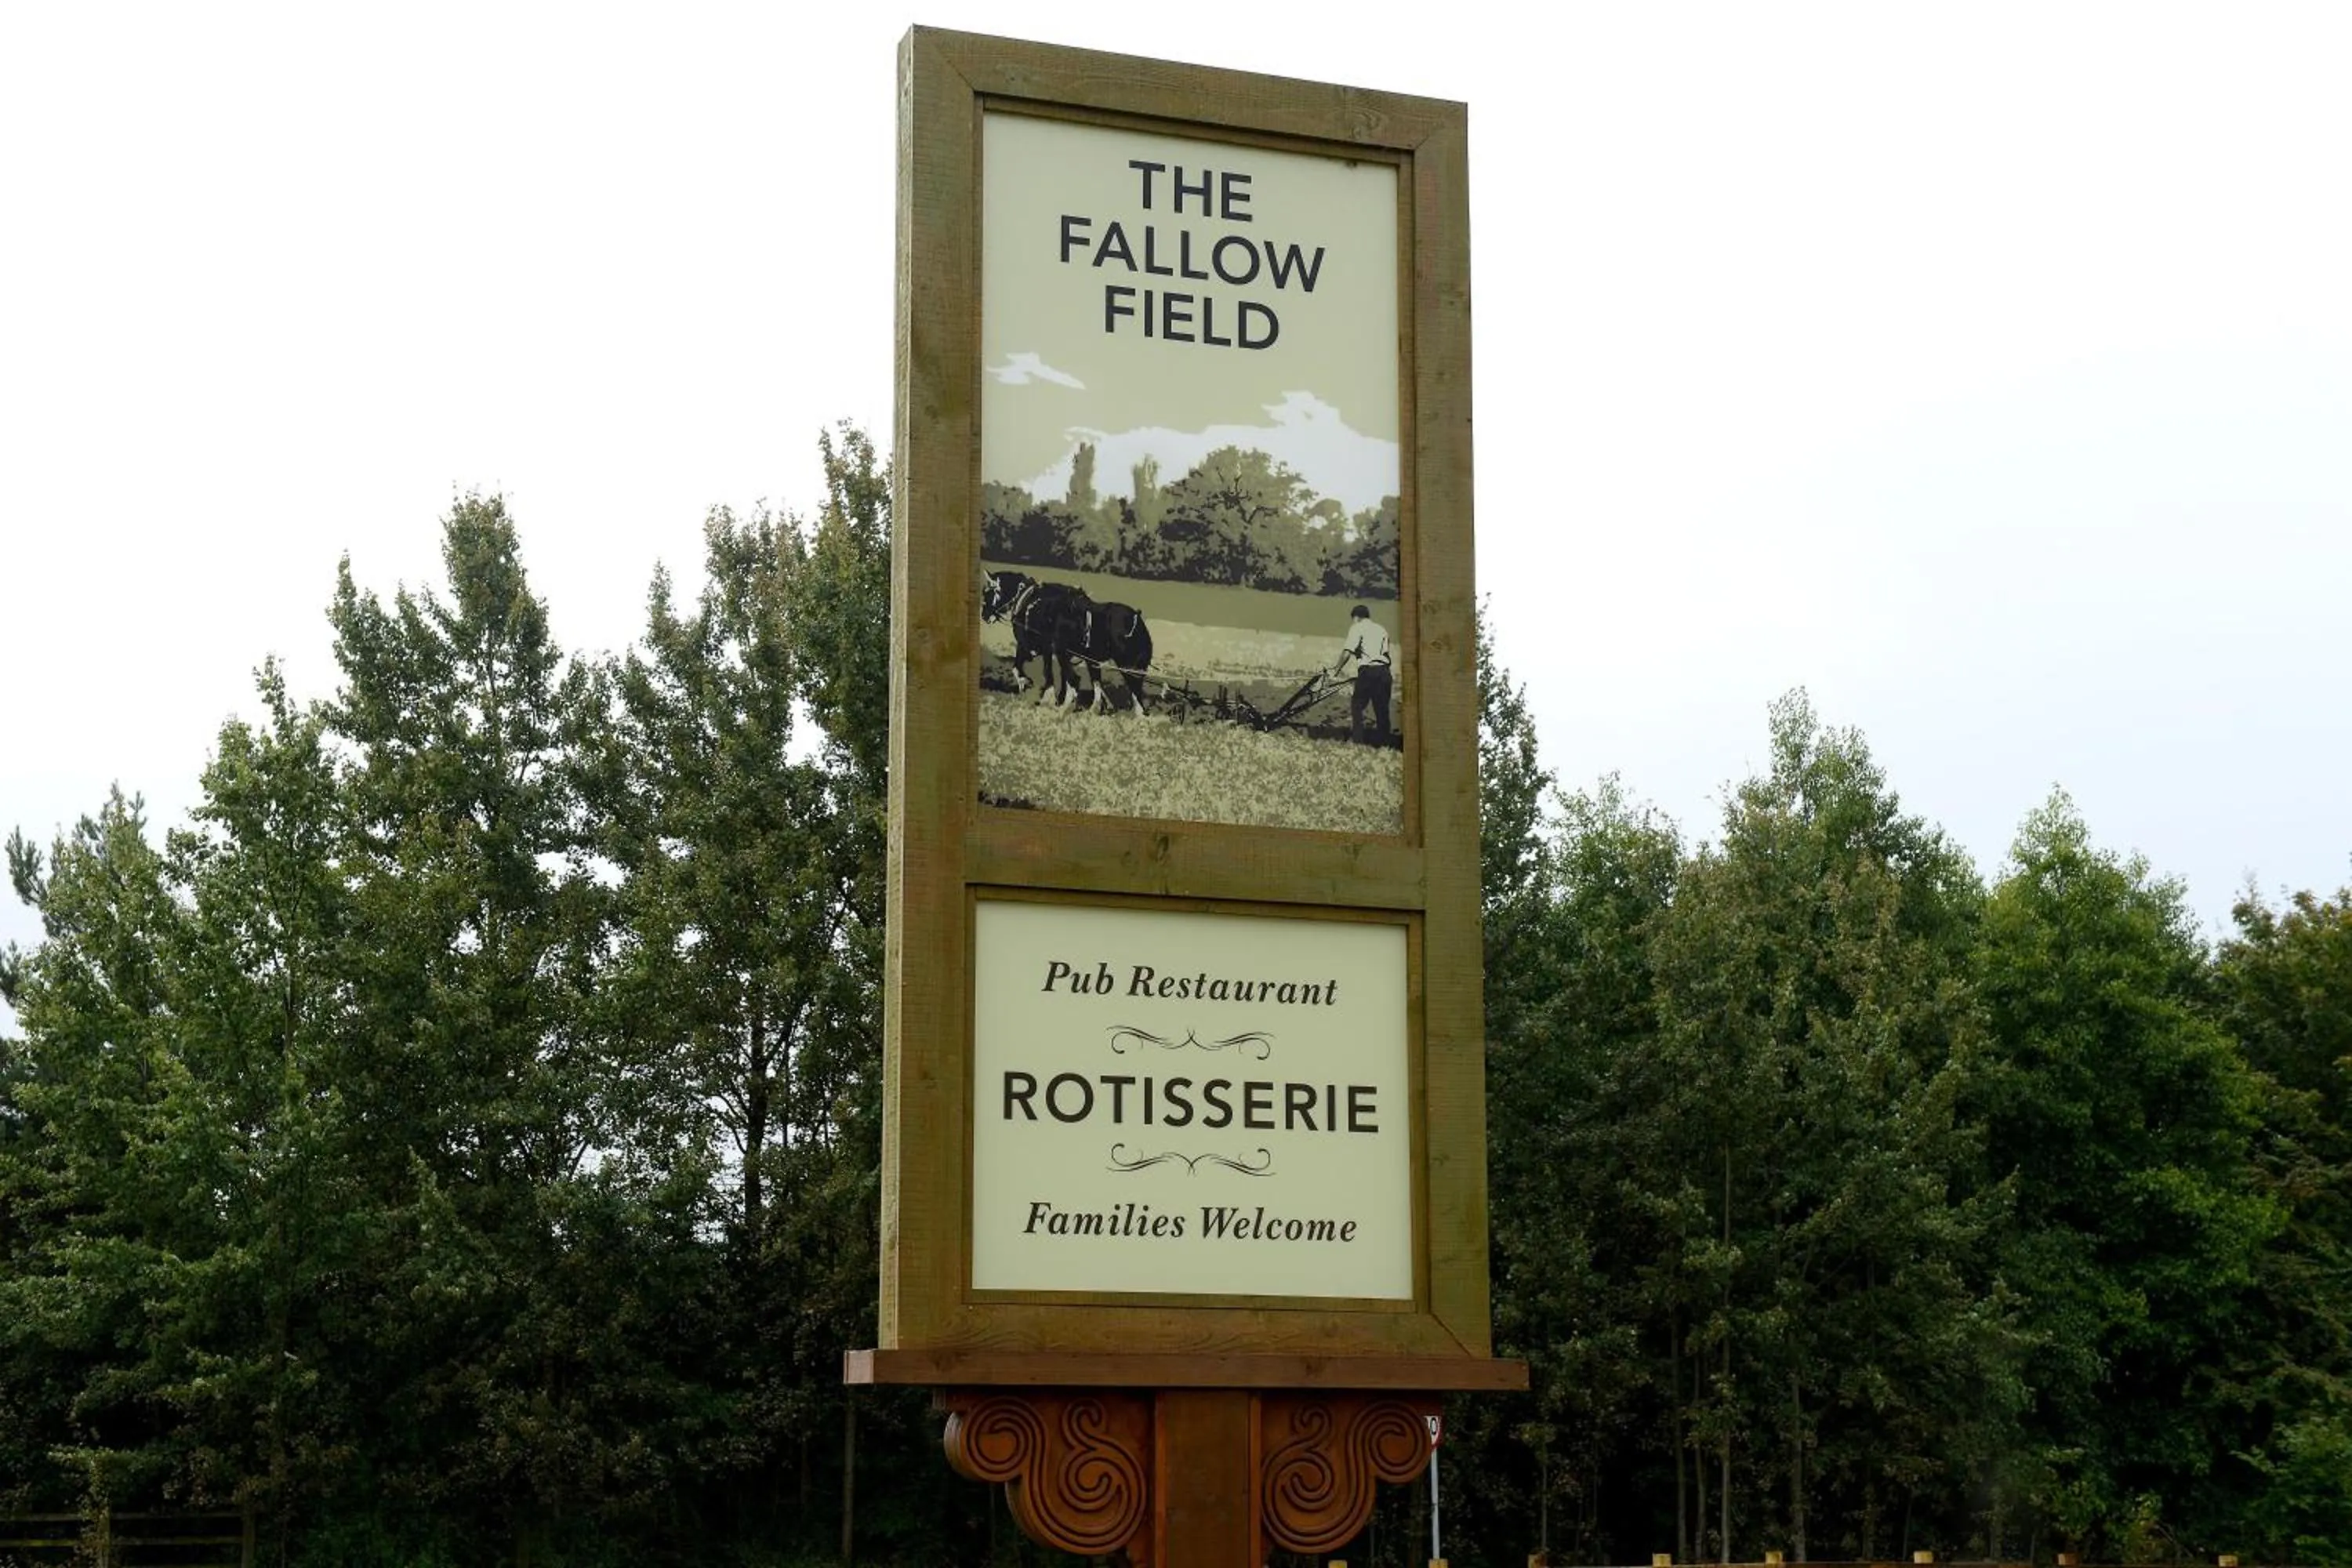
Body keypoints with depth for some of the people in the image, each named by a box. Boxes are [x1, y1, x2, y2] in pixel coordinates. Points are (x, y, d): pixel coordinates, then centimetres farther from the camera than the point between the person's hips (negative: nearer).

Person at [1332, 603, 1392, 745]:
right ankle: (1384, 742, 11)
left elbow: (1347, 652, -8)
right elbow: (1386, 652, 12)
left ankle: (1357, 739, -4)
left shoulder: (1357, 628, 3)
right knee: (1382, 709, 10)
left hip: (1367, 671, -5)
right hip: (1384, 670, 5)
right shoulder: (1381, 629, 21)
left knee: (1356, 707, 3)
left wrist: (1338, 668, 3)